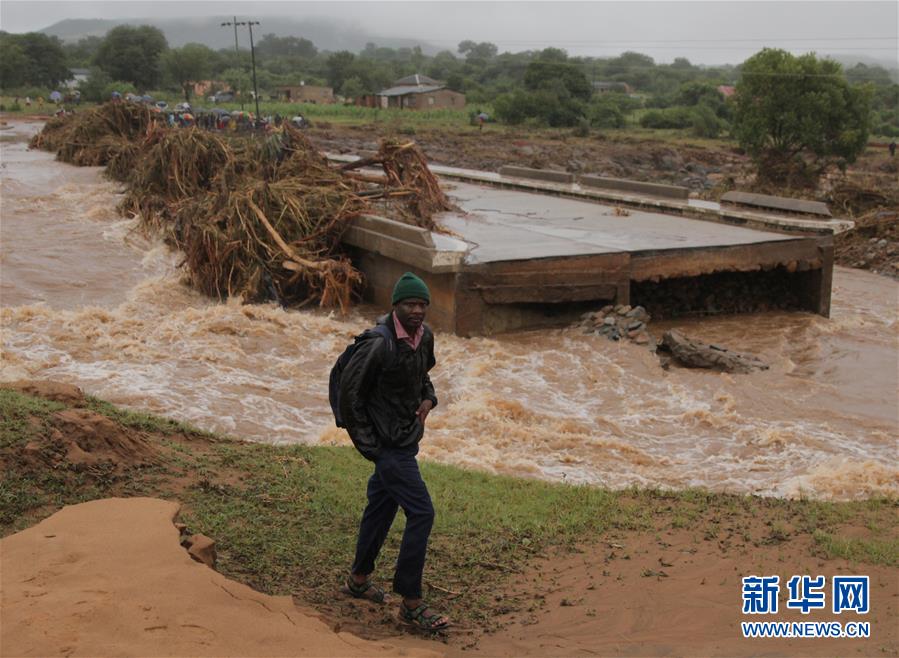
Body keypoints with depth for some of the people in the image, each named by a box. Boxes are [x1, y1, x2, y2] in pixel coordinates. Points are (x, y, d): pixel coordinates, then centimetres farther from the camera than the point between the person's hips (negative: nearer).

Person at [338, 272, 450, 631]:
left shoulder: (424, 336, 2)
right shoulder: (379, 344, -23)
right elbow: (349, 392, -17)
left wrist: (428, 398, 2)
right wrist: (367, 443, -15)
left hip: (407, 438, 9)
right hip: (388, 443, -9)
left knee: (382, 506, 20)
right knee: (421, 512, -11)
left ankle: (359, 579, 37)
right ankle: (411, 603, -1)